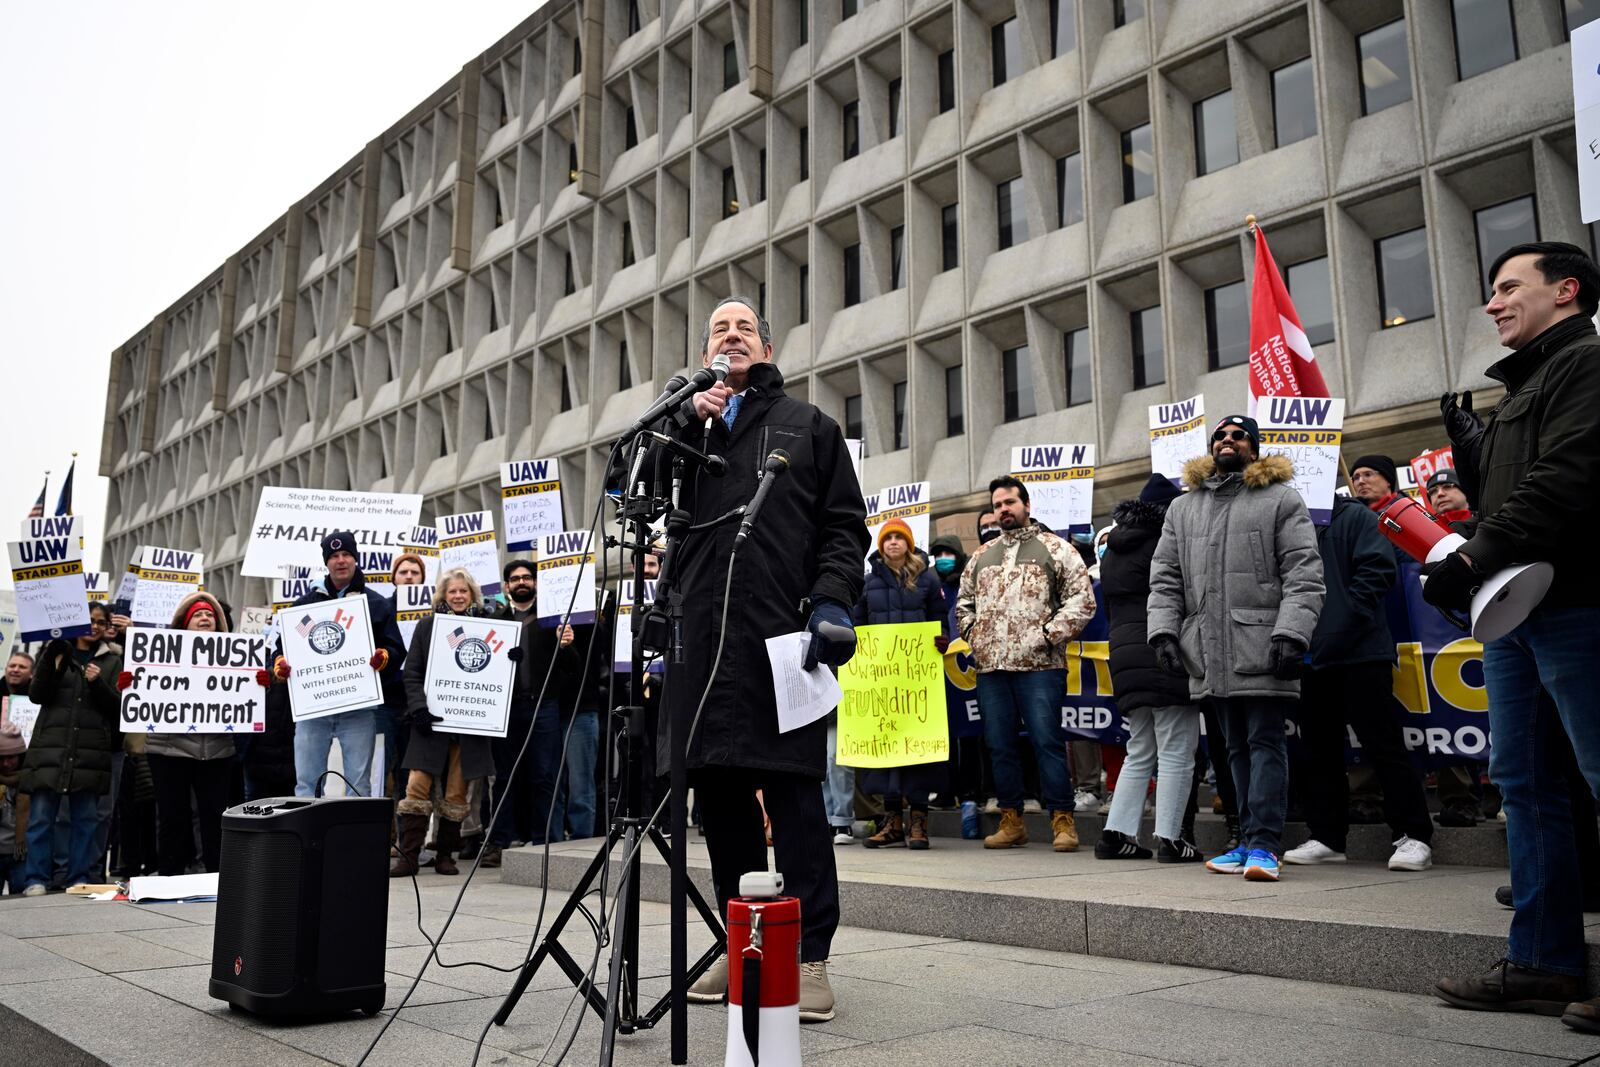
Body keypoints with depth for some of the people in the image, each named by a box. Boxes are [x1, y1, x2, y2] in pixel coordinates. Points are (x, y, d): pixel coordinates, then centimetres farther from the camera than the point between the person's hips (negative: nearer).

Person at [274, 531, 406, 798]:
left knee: (359, 784, 2)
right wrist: (279, 664, -5)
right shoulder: (306, 603, 15)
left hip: (358, 706, -2)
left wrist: (383, 657, -18)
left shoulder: (377, 604, 9)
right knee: (306, 783, 3)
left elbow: (396, 650, 4)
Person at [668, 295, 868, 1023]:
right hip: (701, 632, 3)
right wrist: (687, 424, 1)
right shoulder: (687, 428, 23)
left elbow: (844, 525, 7)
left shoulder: (806, 425, 16)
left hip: (781, 632, -3)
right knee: (718, 791, 5)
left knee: (793, 791, -4)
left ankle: (811, 954, 3)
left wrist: (832, 601, -9)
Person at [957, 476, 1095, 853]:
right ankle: (1011, 821, 17)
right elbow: (964, 603, 27)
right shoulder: (981, 556, 19)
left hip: (1039, 665, -5)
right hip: (990, 667, 5)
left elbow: (1082, 600, -2)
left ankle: (1062, 820, 1)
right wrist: (973, 635, 10)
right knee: (999, 745, 8)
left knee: (1048, 741, -7)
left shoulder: (1055, 549, 4)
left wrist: (1050, 634, -10)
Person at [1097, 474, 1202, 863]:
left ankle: (1115, 834, 10)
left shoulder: (1112, 551, 18)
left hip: (1124, 656, 8)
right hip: (1165, 656, -8)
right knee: (1176, 754, 0)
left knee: (1139, 754, 15)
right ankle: (1169, 839, 1)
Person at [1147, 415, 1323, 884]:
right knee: (1237, 746, 11)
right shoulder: (1182, 508, 17)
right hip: (1210, 652, 5)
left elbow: (1303, 574, -4)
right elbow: (1165, 579, 15)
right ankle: (1250, 841, 18)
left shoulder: (1280, 500, 4)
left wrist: (1291, 633, -15)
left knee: (1265, 742, -5)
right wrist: (1163, 630, 1)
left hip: (1261, 648, -5)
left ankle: (1263, 844, -3)